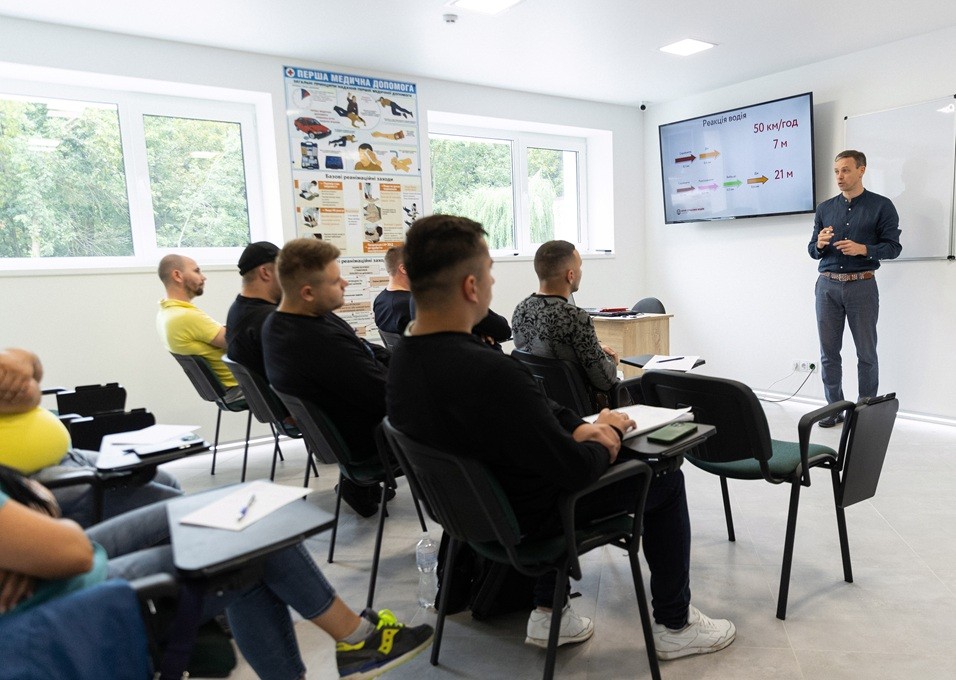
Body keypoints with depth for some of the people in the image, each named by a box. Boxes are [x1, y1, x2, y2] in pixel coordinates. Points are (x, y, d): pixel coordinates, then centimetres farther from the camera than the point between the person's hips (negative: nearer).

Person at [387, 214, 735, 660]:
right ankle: (674, 626, 28)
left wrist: (579, 429, 0)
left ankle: (546, 613, 32)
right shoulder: (490, 373, -37)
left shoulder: (402, 360, -8)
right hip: (527, 517, -7)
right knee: (664, 478, 10)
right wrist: (602, 446, -5)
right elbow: (576, 470, -25)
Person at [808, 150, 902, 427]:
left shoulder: (881, 206, 1)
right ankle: (834, 408, 17)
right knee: (829, 352, 6)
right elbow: (812, 250, 12)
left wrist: (863, 249, -20)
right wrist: (820, 244, -11)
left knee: (866, 353, 4)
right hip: (827, 285, 3)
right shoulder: (825, 208, 11)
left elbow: (893, 247, -3)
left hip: (862, 286, -3)